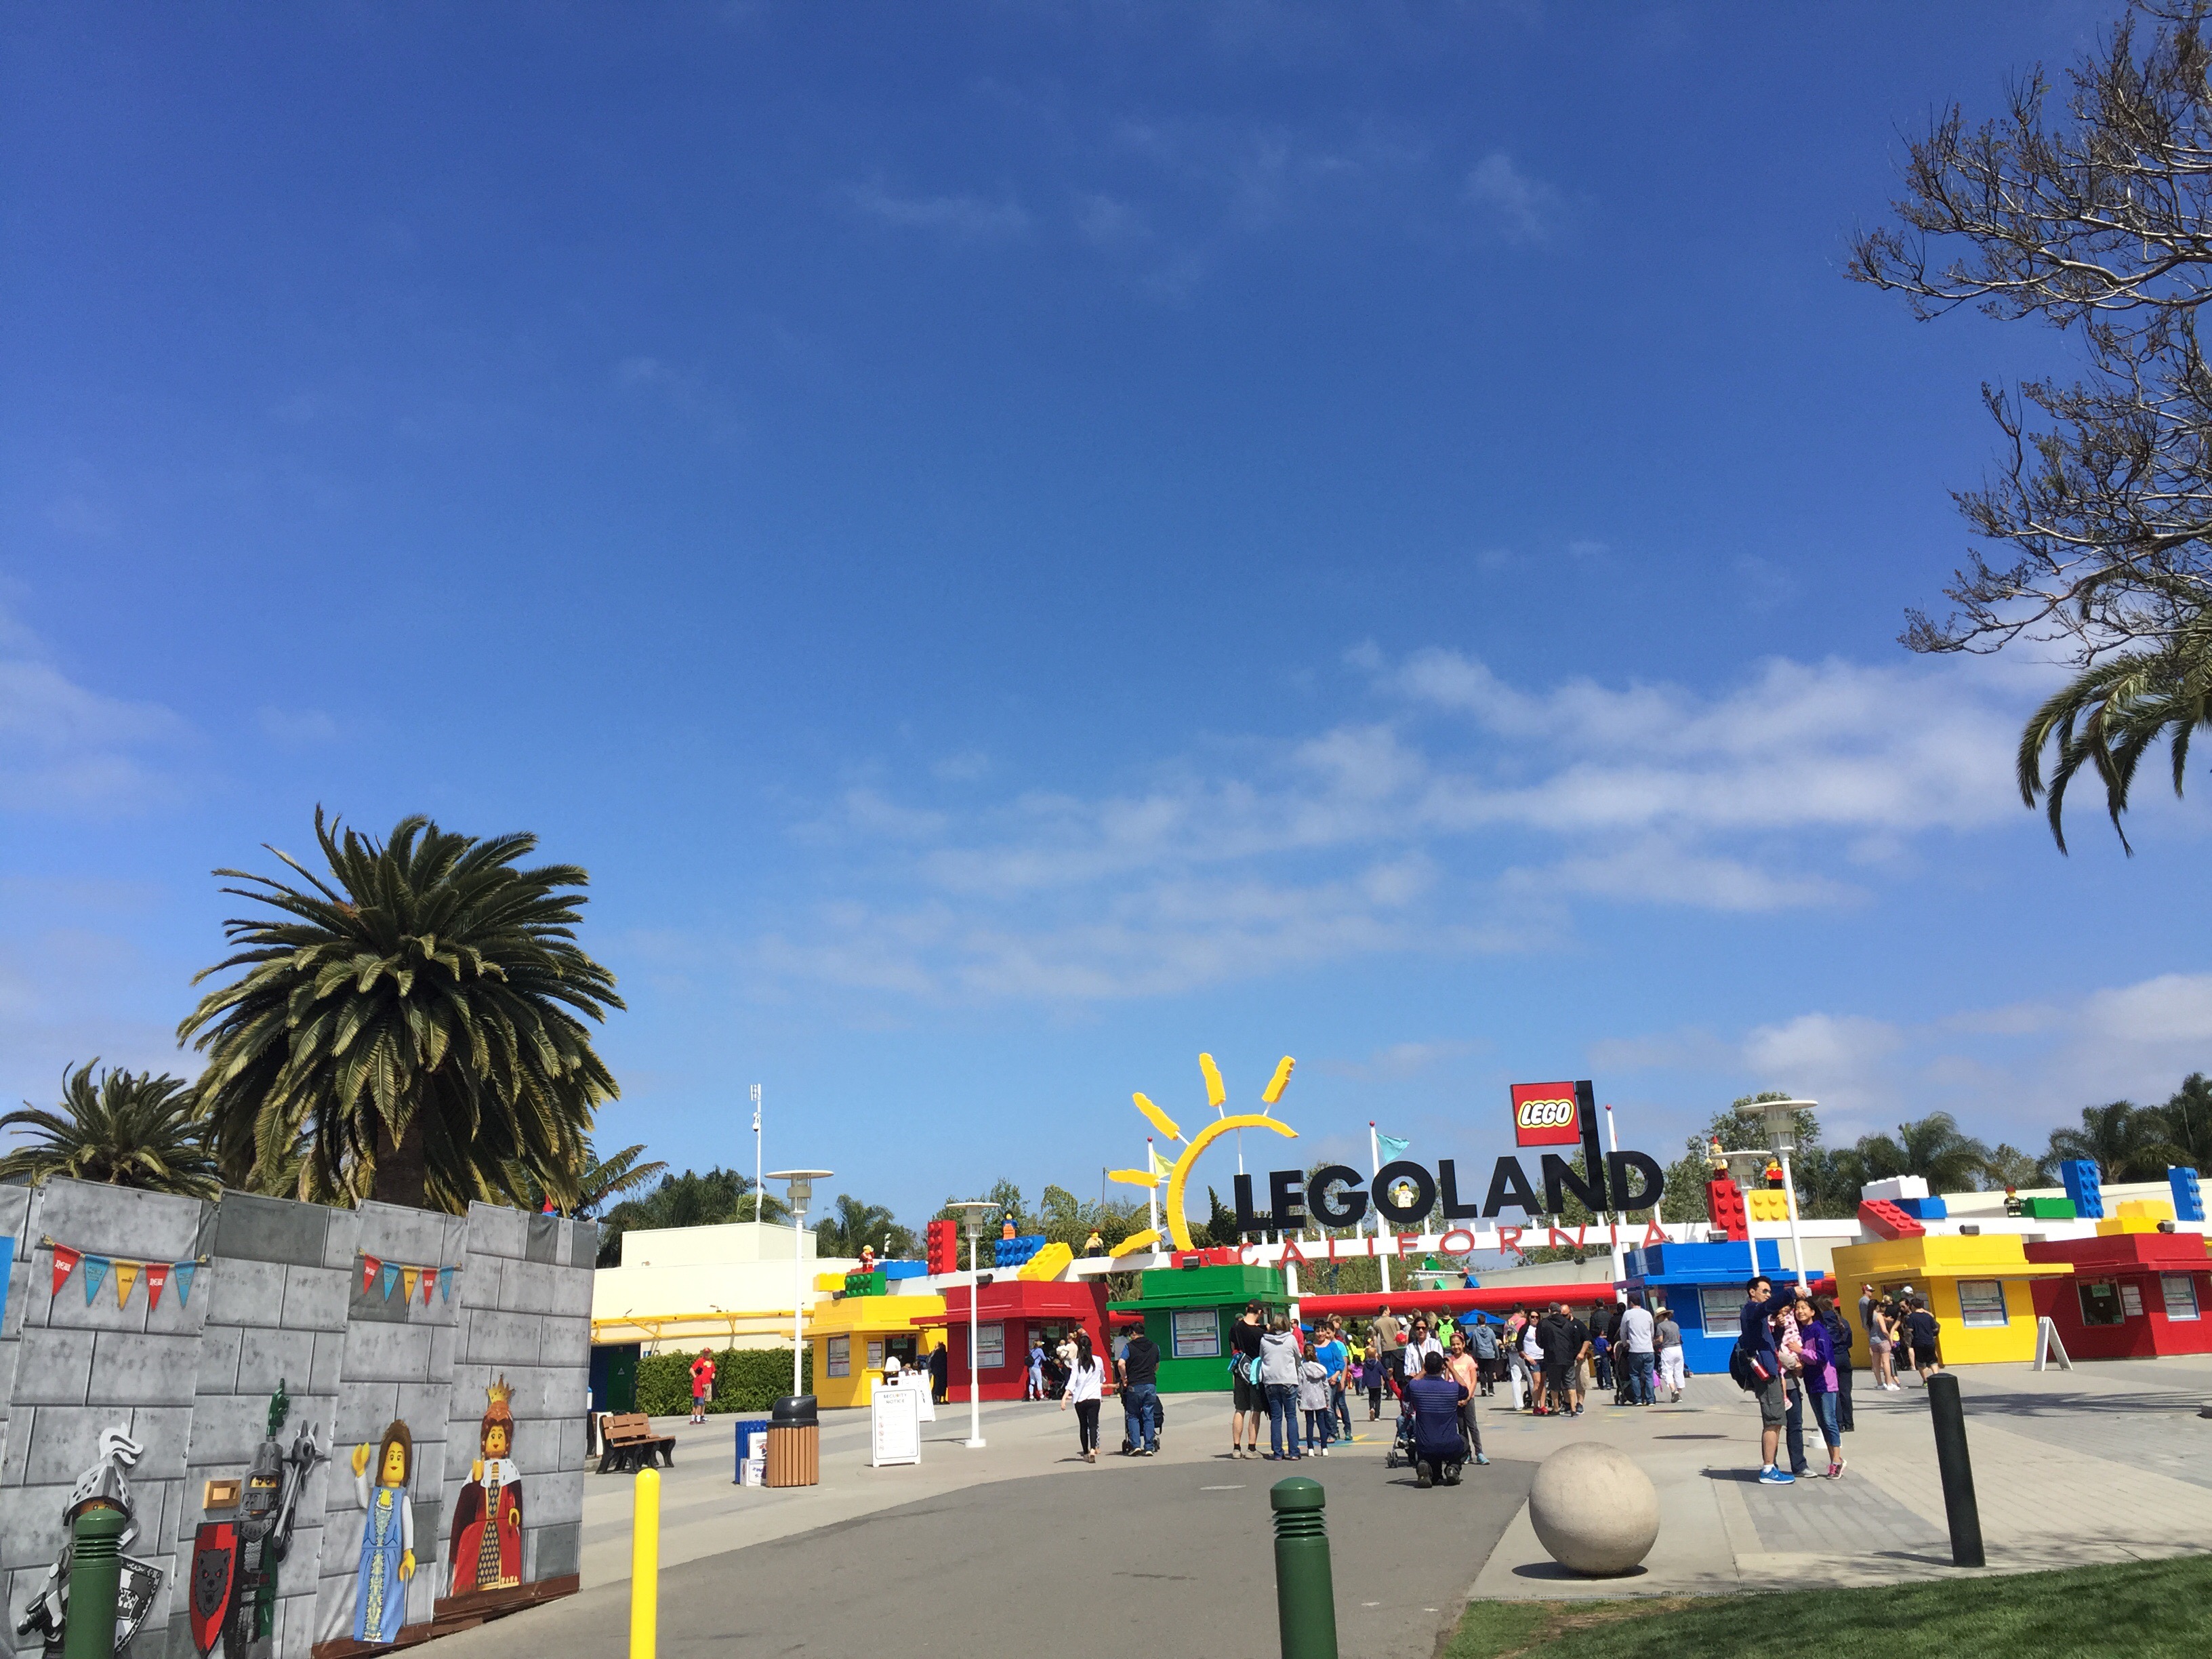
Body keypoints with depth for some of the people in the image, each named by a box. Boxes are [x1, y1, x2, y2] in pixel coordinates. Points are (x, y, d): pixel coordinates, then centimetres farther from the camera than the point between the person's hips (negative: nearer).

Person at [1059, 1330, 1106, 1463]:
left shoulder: (1076, 1362, -2)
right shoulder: (1098, 1360, 3)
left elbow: (1072, 1381, -13)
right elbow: (1102, 1378, 22)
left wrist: (1064, 1397, -17)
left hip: (1079, 1398, 0)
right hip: (1094, 1397, 0)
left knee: (1083, 1426, 14)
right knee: (1093, 1424, -5)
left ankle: (1086, 1452, 19)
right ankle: (1093, 1449, -27)